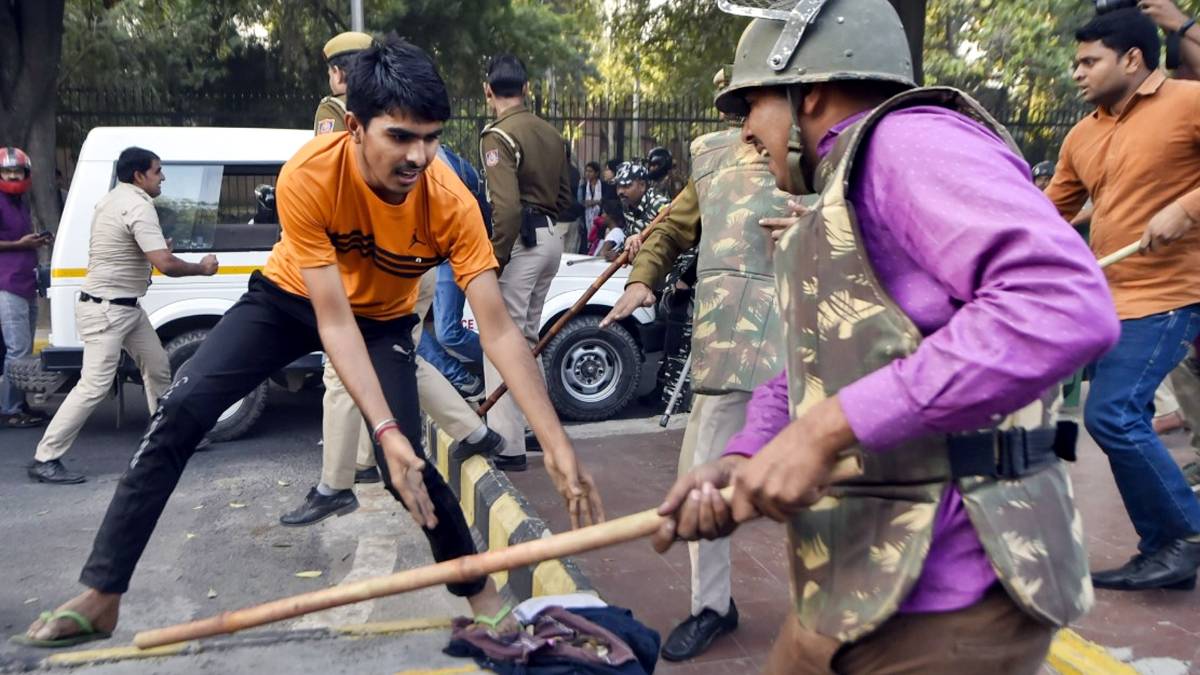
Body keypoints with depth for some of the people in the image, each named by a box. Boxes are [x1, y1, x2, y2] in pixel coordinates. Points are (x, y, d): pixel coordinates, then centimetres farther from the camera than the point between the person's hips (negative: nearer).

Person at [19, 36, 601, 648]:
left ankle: (481, 594, 9)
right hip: (291, 297, 1)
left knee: (405, 464, -16)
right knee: (181, 409, -13)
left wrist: (558, 445, -39)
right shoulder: (309, 176, -35)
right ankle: (101, 596, 1)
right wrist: (385, 430, -44)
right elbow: (333, 320, -35)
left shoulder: (450, 203, -32)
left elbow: (498, 332, -33)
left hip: (382, 319, 0)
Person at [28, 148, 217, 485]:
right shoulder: (138, 206, -20)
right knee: (94, 386, -11)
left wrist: (155, 248, 16)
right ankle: (45, 459, -4)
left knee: (158, 368, 16)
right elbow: (164, 264, -26)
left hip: (125, 307, 11)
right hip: (106, 309, -11)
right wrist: (201, 268, -9)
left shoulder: (115, 199, 12)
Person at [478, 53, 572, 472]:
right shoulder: (551, 134, 14)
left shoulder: (499, 135, -12)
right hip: (550, 238, 9)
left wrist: (493, 262, -16)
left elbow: (507, 206, -21)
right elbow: (564, 194, 20)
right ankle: (530, 425, 31)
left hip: (521, 241, -9)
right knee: (527, 336, 20)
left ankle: (508, 446, -6)